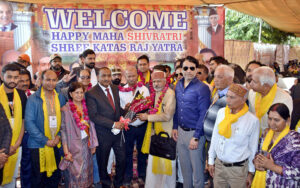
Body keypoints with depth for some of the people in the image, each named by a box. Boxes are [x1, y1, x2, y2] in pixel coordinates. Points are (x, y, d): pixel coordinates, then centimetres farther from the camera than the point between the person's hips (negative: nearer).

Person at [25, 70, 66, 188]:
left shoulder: (60, 98, 5)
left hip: (56, 144, 4)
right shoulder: (33, 99, -8)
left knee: (55, 178, 13)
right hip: (38, 145, -3)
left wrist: (59, 135, -6)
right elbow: (29, 123, -12)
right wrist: (45, 140, -15)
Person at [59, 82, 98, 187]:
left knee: (86, 173, 13)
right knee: (75, 174, 5)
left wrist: (93, 144, 6)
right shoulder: (66, 109, -10)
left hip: (86, 144, 4)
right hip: (74, 145, -4)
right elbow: (63, 131, -11)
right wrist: (66, 151, -13)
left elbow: (91, 126, 8)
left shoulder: (86, 107, 3)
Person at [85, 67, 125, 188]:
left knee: (122, 159, 13)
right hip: (103, 134, -5)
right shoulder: (91, 93, -14)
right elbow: (93, 116, -19)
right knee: (103, 161, 13)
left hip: (118, 131, 5)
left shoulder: (115, 89, 6)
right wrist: (113, 124, -21)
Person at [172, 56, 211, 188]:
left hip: (194, 132, -6)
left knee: (197, 168, 7)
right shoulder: (178, 85, 7)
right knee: (184, 167, 19)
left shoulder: (202, 88, -14)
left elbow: (203, 114, -15)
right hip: (181, 131, 6)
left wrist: (196, 137, -17)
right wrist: (175, 127, 9)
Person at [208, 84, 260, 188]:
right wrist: (211, 161, 10)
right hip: (218, 164, 4)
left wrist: (251, 172, 2)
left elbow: (253, 149, -4)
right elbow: (215, 137, 6)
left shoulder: (252, 120, -13)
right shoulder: (221, 112, -2)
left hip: (238, 168, -3)